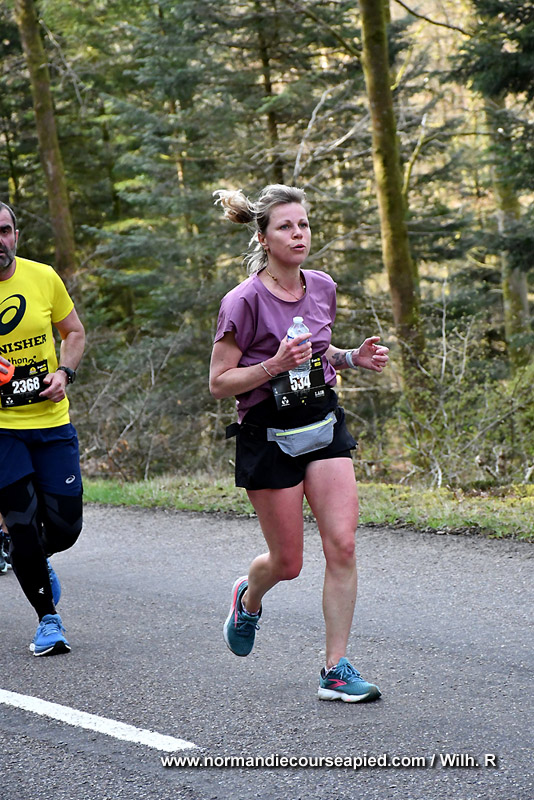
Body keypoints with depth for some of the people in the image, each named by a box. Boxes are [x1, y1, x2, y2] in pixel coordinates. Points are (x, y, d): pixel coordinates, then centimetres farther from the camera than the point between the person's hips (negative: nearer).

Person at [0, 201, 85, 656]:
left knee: (65, 525, 2)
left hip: (51, 420, 2)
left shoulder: (44, 278, -1)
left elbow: (74, 333, 13)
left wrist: (65, 372, -6)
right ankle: (48, 619, 12)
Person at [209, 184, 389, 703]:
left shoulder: (322, 288, 4)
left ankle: (336, 671, 0)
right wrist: (275, 365, -25)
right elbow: (219, 384, -12)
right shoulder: (244, 301, -15)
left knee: (342, 546, -8)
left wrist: (354, 358, 3)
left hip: (324, 424, 5)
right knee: (287, 562, 5)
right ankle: (248, 599, 42)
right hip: (268, 434, -5)